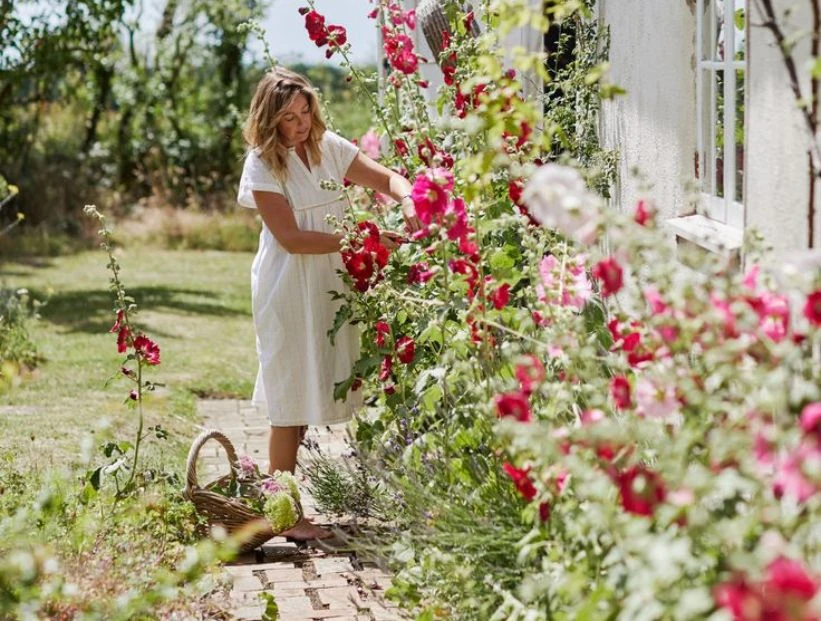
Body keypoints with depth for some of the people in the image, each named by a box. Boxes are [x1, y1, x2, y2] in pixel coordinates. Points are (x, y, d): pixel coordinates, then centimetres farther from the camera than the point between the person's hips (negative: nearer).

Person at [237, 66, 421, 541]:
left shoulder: (328, 147, 6)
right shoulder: (263, 164, -10)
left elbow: (386, 178, 9)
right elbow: (291, 238, -14)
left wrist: (408, 201, -15)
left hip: (330, 287, 6)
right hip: (288, 292, -6)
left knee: (313, 398, 6)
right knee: (291, 406, -3)